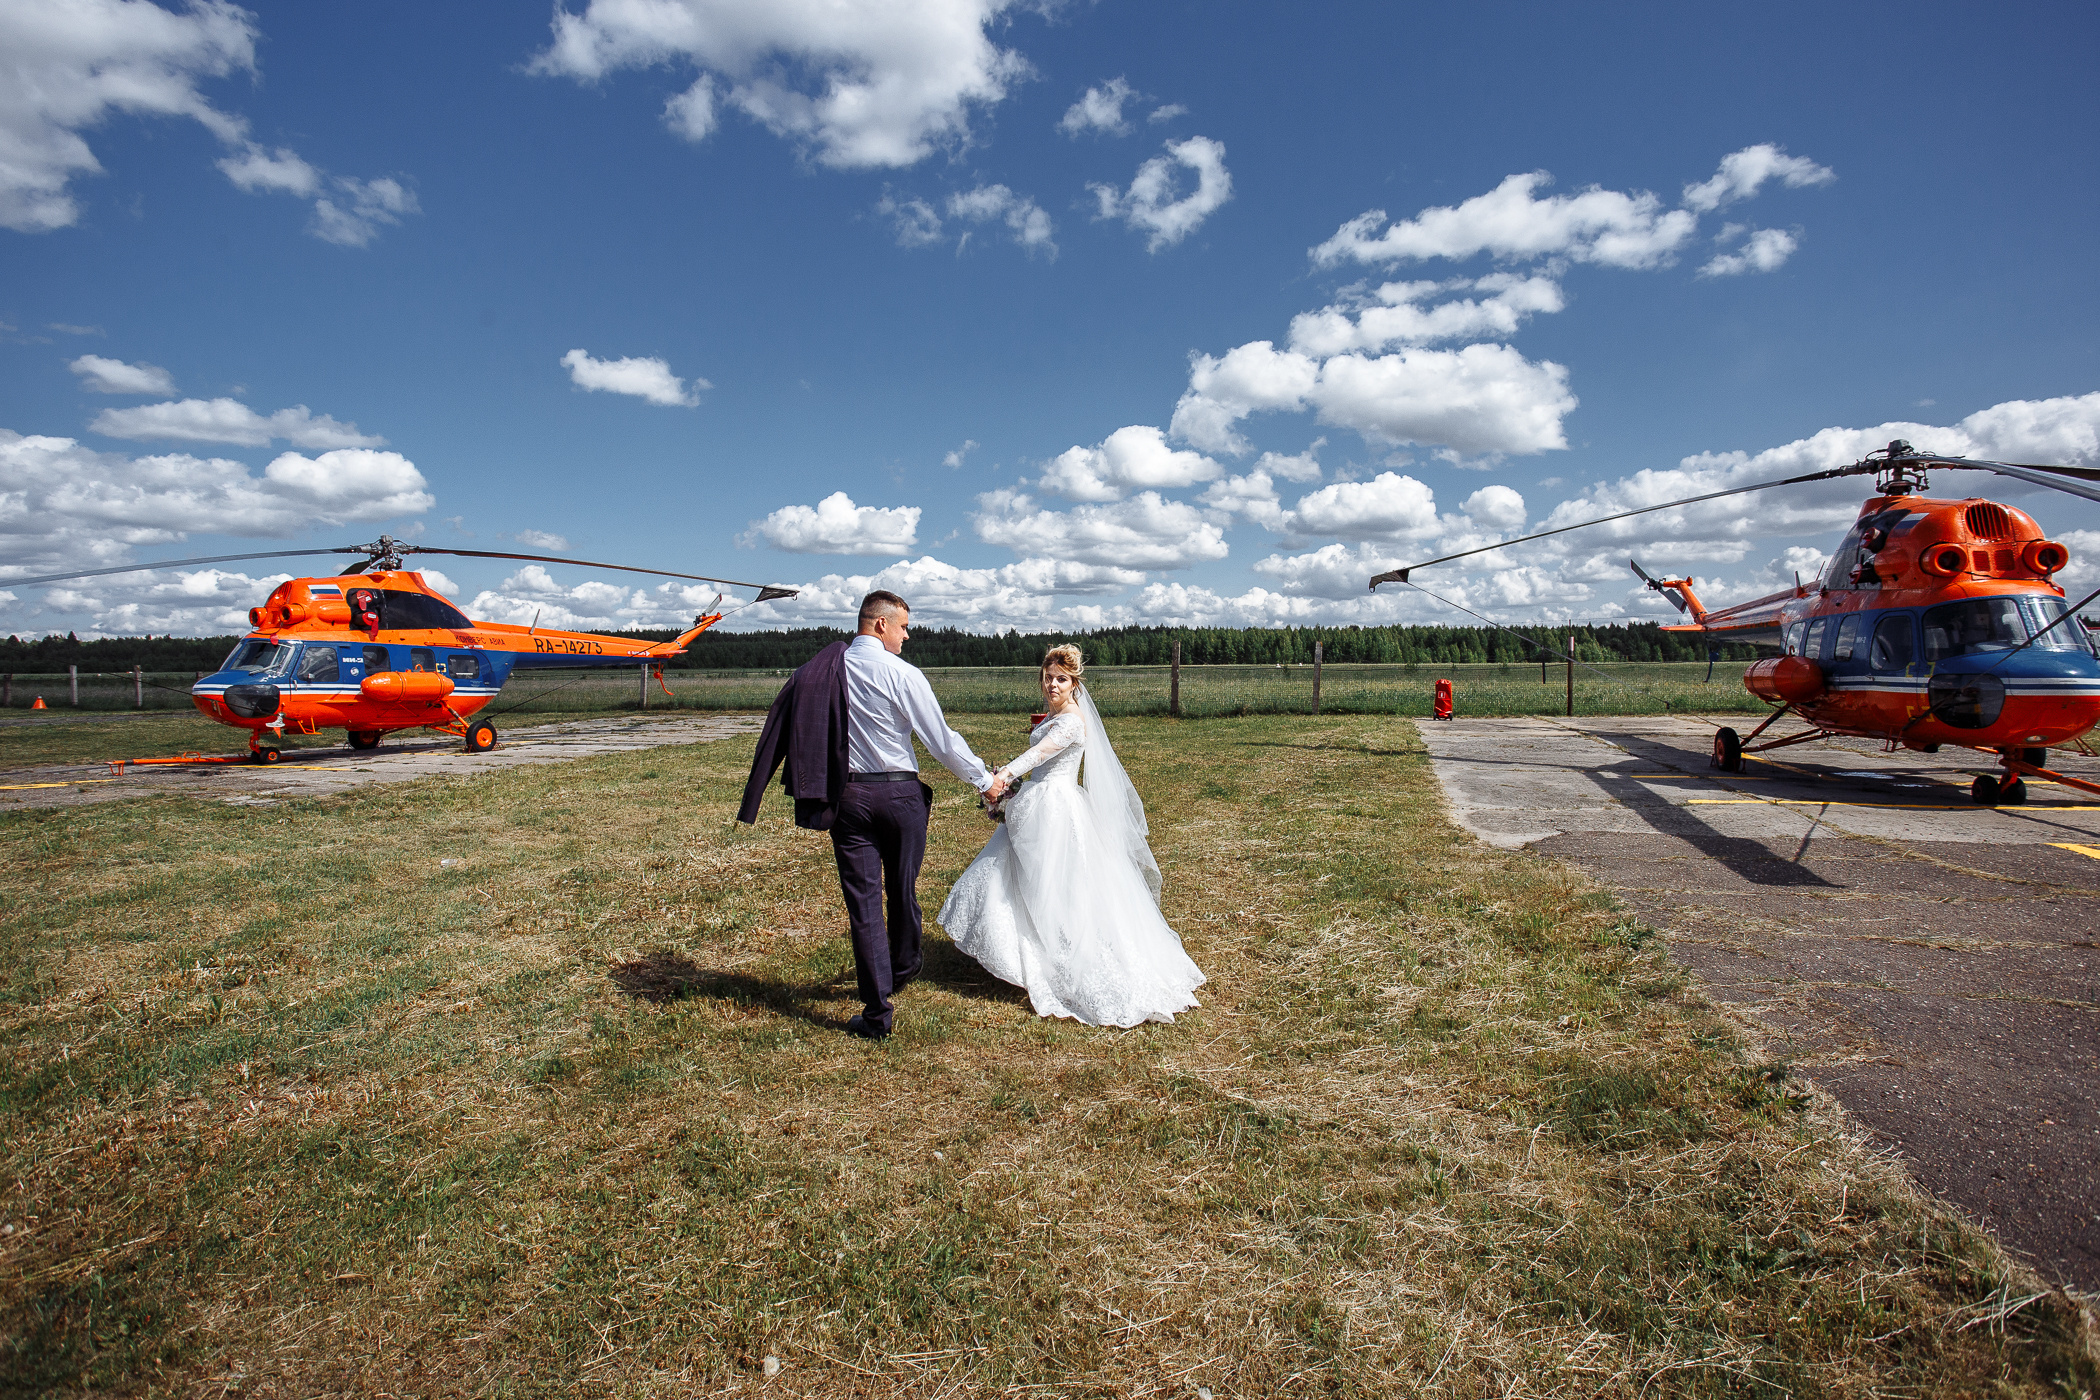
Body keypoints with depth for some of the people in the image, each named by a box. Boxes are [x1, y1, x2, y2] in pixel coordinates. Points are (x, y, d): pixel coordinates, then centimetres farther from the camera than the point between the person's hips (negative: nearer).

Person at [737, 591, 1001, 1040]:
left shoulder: (821, 670, 2)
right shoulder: (903, 675, -11)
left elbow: (785, 727, 6)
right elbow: (942, 739, -8)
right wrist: (984, 780, 5)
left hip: (847, 796, 2)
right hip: (900, 793, -2)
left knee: (863, 899, 4)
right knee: (902, 890, 18)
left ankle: (877, 1011, 5)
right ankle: (904, 969, 42)